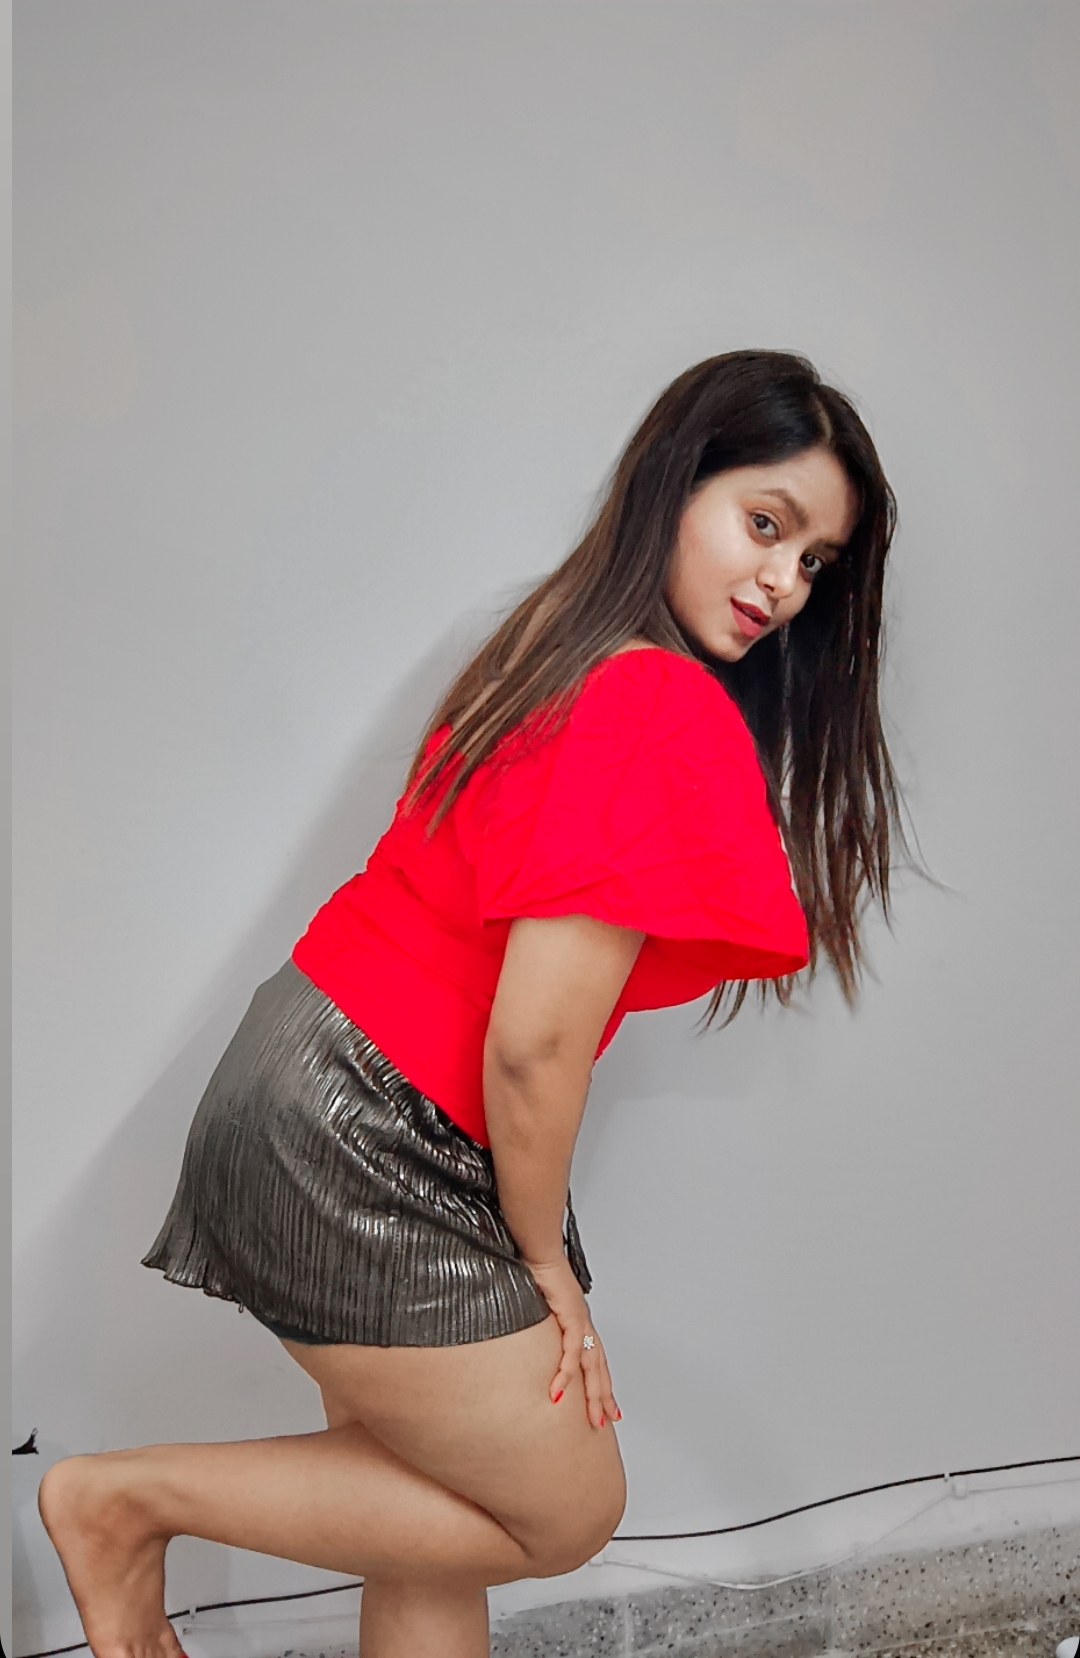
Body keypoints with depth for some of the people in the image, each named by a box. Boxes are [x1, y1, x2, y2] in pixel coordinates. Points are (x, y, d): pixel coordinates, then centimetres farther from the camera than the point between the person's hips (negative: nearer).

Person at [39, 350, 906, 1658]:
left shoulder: (563, 651, 7)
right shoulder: (669, 717, -22)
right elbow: (534, 1042, -25)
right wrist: (547, 1263, -6)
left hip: (310, 1076, 9)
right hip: (360, 1149, -9)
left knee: (440, 1518, 21)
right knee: (563, 1511, 11)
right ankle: (129, 1496, 12)